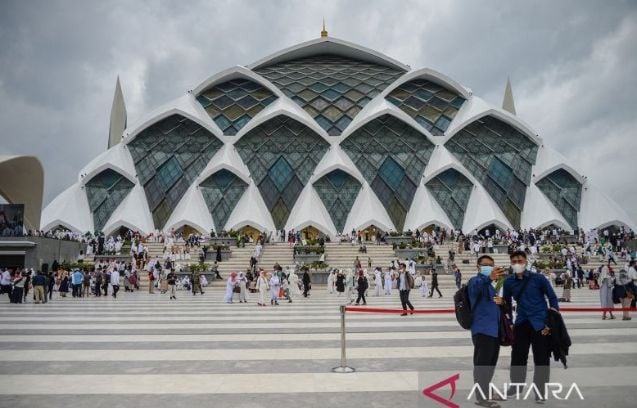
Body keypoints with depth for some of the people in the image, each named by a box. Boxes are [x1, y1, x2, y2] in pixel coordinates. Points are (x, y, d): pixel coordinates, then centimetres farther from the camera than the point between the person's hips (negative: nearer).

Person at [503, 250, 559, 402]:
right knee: (517, 356, 9)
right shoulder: (509, 282, 0)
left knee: (541, 358, 2)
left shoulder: (538, 278, -9)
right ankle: (516, 385, 27)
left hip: (540, 323, -3)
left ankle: (540, 391, 18)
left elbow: (552, 298, -3)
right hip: (521, 323, 3)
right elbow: (507, 303, 13)